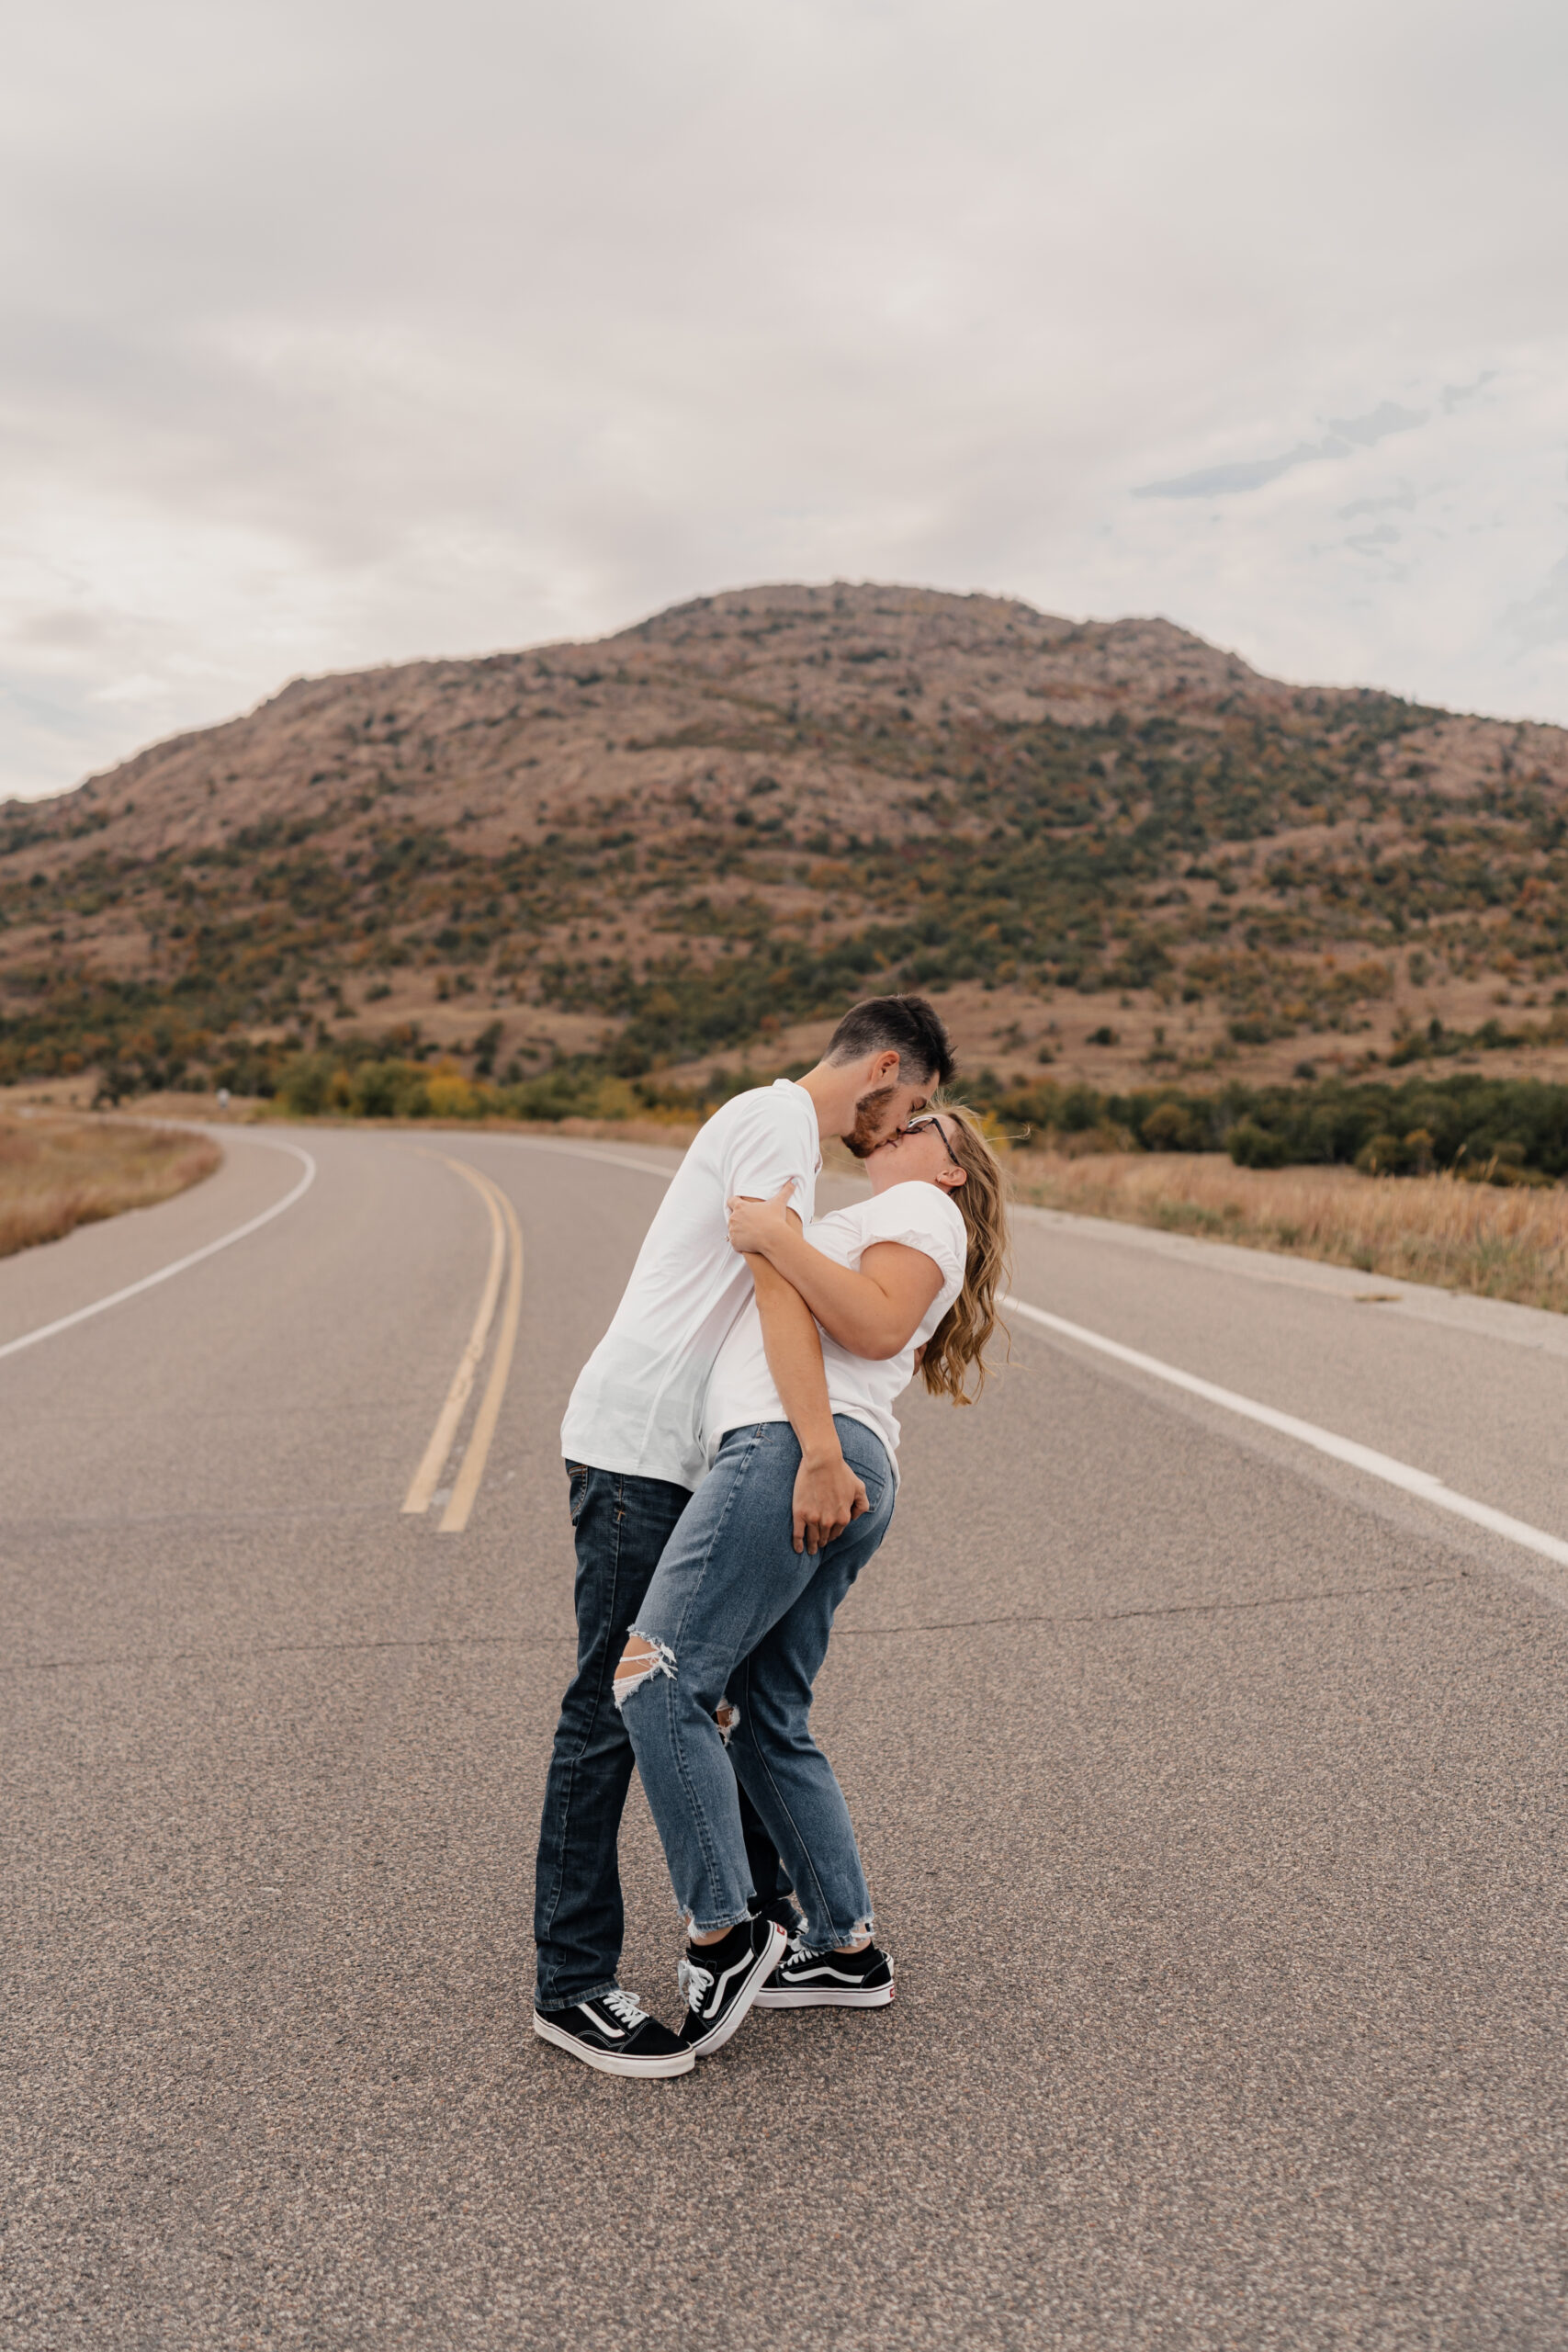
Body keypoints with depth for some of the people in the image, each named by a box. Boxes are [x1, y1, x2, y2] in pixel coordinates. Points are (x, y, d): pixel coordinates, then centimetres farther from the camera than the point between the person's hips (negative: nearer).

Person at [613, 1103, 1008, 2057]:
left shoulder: (924, 1209, 8)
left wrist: (778, 1239, -11)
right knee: (769, 1726, 11)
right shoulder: (872, 1223, 37)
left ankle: (724, 1934, -10)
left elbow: (878, 1325, -11)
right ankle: (848, 1949, 17)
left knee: (659, 1680, -15)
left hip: (797, 1448, -10)